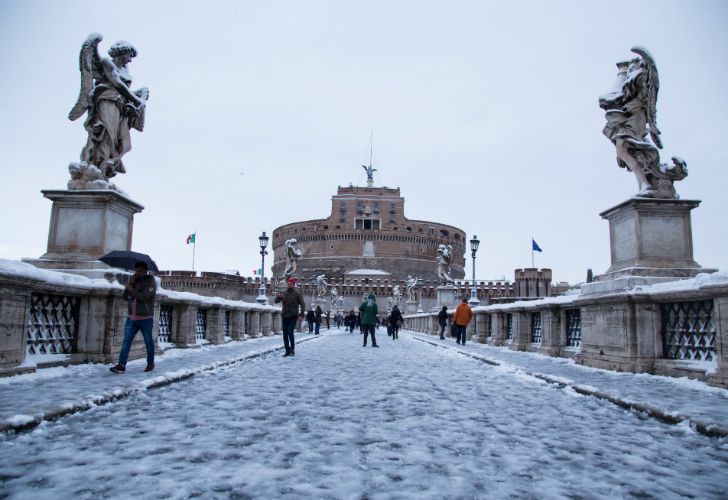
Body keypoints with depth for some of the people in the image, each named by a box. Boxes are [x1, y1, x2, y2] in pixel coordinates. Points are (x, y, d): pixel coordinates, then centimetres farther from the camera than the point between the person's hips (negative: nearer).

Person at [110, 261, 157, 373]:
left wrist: (132, 289, -14)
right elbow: (124, 296, 5)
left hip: (145, 319, -5)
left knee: (148, 342, 7)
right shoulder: (134, 281, 14)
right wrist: (130, 283, -5)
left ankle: (150, 363, 22)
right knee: (126, 341, -3)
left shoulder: (150, 281, -7)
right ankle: (121, 365, -5)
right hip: (132, 318, 5)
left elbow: (144, 296, -21)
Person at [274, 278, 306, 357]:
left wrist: (301, 314, -15)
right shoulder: (284, 293, 9)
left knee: (290, 332, -15)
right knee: (285, 334, 4)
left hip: (293, 316, -4)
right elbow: (275, 301, 5)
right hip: (284, 316, 4)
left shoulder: (297, 293, -1)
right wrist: (278, 296, -17)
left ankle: (292, 349, -1)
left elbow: (303, 304, -3)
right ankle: (287, 351, 12)